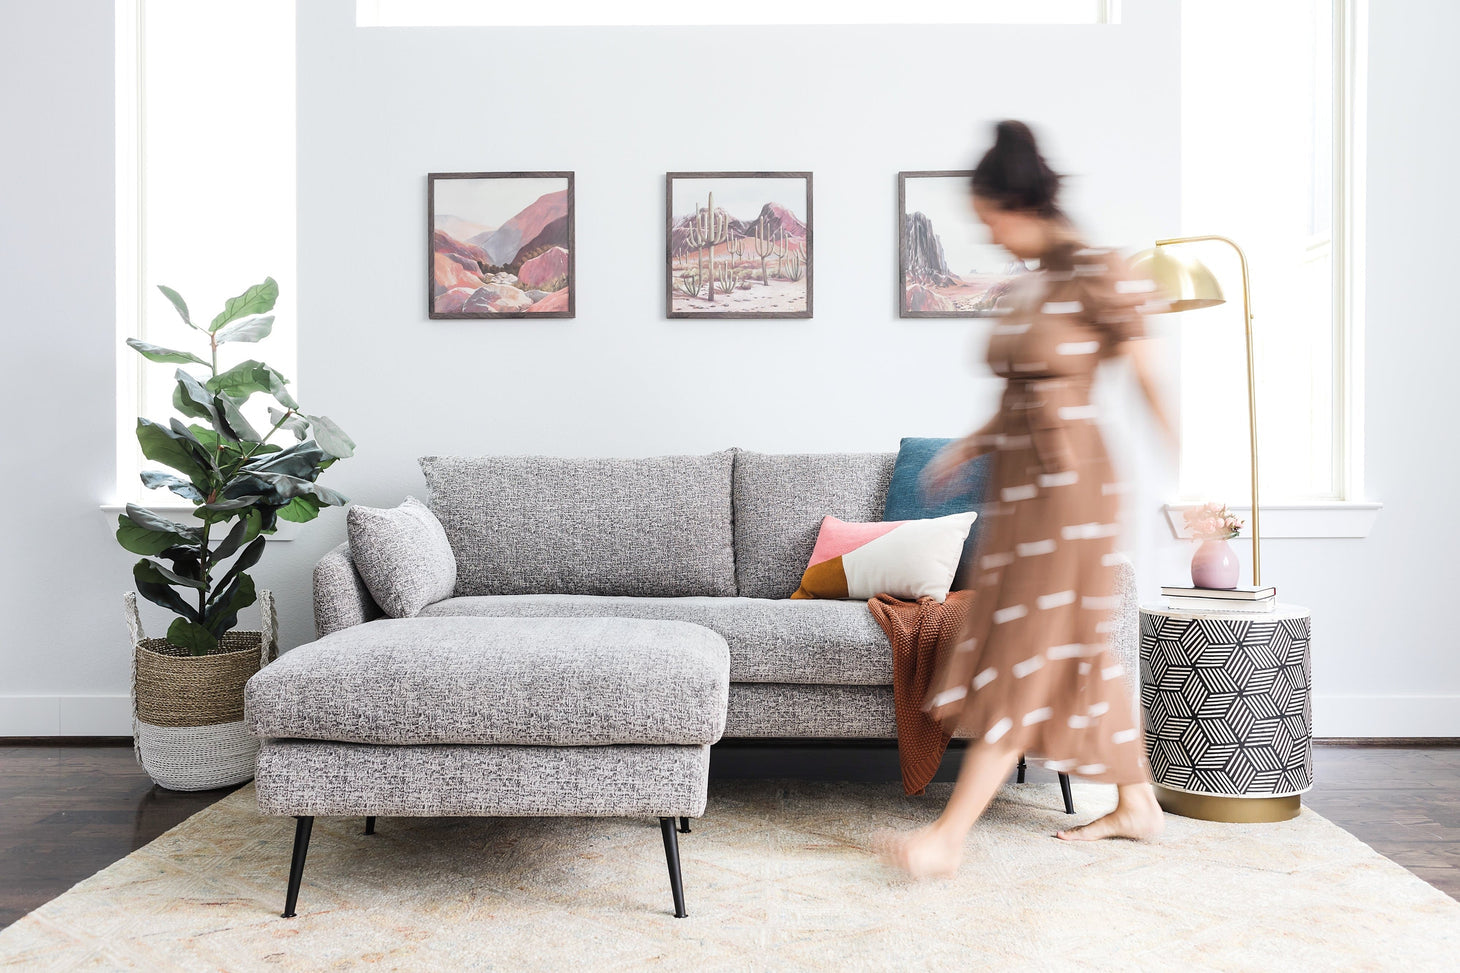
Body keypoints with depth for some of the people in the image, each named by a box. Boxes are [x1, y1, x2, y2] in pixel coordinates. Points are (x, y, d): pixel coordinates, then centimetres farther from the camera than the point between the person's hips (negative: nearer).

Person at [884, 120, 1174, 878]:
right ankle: (1136, 803, 30)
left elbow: (1148, 377, -9)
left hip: (1067, 482, -9)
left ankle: (949, 837, -4)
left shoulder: (1094, 275, -11)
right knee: (1080, 651, 15)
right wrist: (969, 446, 10)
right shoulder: (1025, 287, 13)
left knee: (1027, 658, -6)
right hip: (1018, 483, 9)